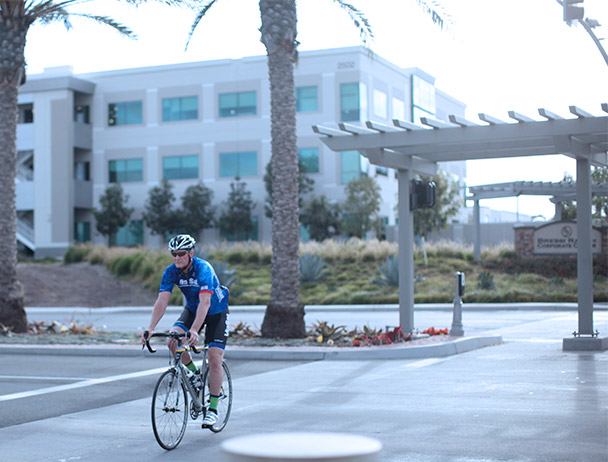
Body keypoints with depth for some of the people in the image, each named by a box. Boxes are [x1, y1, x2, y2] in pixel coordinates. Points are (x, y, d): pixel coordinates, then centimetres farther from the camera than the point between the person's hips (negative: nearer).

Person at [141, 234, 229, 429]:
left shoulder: (203, 269, -32)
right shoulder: (171, 271, -17)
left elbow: (205, 302, -42)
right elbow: (162, 301, -23)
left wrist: (194, 330, -54)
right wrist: (150, 329, -36)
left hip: (216, 312, -5)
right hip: (192, 309, 5)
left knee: (215, 360, -13)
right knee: (172, 341, -22)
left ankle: (213, 409, -2)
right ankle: (195, 374, 4)